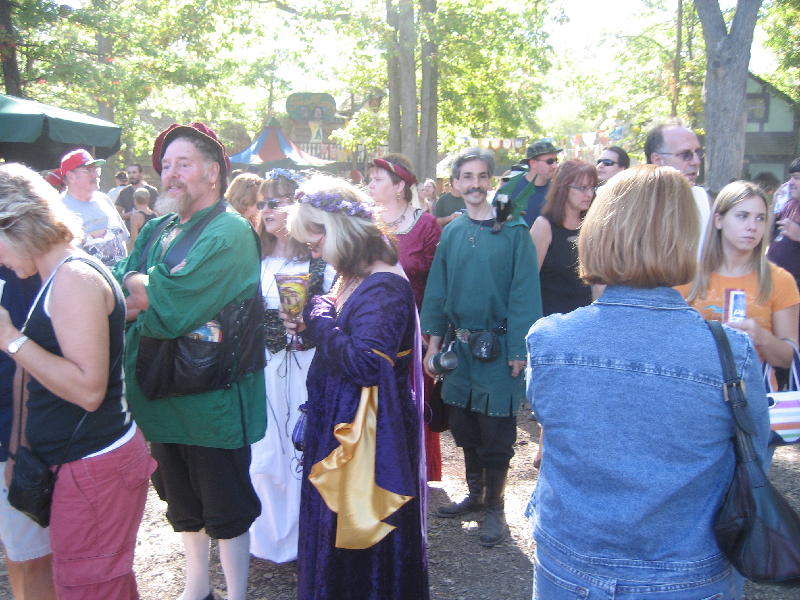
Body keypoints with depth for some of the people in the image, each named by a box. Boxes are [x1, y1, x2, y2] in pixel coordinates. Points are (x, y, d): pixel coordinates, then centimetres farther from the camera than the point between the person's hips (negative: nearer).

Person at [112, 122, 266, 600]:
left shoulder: (230, 233, -14)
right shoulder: (155, 231, 10)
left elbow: (171, 303, -24)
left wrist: (135, 284, -7)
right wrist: (155, 293, -17)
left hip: (211, 397, -7)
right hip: (162, 394, 8)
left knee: (224, 507, 7)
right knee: (182, 501, 21)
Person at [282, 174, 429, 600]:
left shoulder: (384, 287, -22)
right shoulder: (353, 278, 8)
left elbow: (364, 363, -31)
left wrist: (319, 317, -19)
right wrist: (309, 327, -1)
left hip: (367, 436, -9)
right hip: (338, 424, 9)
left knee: (362, 544, 8)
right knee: (337, 529, 23)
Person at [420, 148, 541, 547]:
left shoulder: (513, 231, -8)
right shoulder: (452, 233, 6)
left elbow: (524, 292, -11)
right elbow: (437, 290, 8)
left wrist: (519, 349, -15)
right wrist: (434, 343, 4)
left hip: (498, 346, -5)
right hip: (461, 344, 5)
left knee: (496, 432, 4)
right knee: (464, 425, 15)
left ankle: (494, 507, 20)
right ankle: (475, 494, 33)